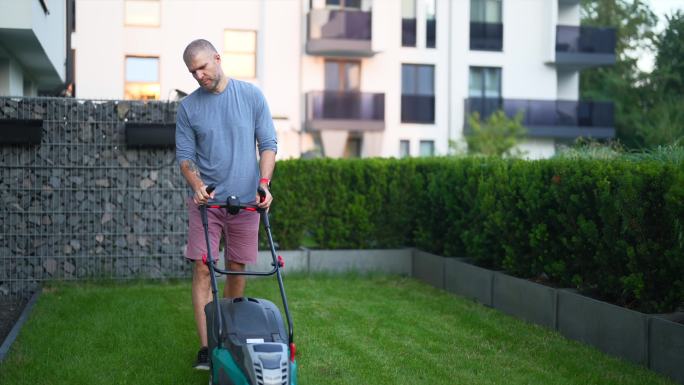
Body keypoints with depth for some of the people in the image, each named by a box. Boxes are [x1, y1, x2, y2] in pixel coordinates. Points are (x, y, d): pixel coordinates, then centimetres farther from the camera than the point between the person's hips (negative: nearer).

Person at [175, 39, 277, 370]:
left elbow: (268, 144, 1)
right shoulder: (188, 107, 2)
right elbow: (184, 155, 2)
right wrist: (197, 185, -17)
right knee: (202, 269, -7)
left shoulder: (251, 96, 0)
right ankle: (205, 346, -5)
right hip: (206, 201, 0)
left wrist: (264, 183, -13)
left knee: (237, 270, 7)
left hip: (245, 201, 0)